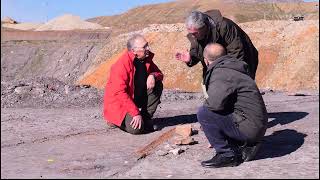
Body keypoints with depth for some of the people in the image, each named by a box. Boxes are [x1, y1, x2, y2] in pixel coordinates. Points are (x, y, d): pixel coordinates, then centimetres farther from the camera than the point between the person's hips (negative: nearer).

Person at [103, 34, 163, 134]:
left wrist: (153, 76, -17)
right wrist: (135, 113, -29)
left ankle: (146, 118, -2)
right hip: (119, 103, -7)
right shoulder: (122, 65, -24)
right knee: (136, 128, -26)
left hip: (138, 98, 7)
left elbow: (159, 74, 10)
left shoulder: (146, 58, -1)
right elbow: (120, 93, -27)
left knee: (157, 85, -10)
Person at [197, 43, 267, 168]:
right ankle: (244, 147, 13)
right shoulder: (230, 69, 17)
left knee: (203, 113, -16)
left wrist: (205, 105, -7)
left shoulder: (221, 73, -15)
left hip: (249, 128, -10)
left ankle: (227, 155, -7)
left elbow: (215, 103, -31)